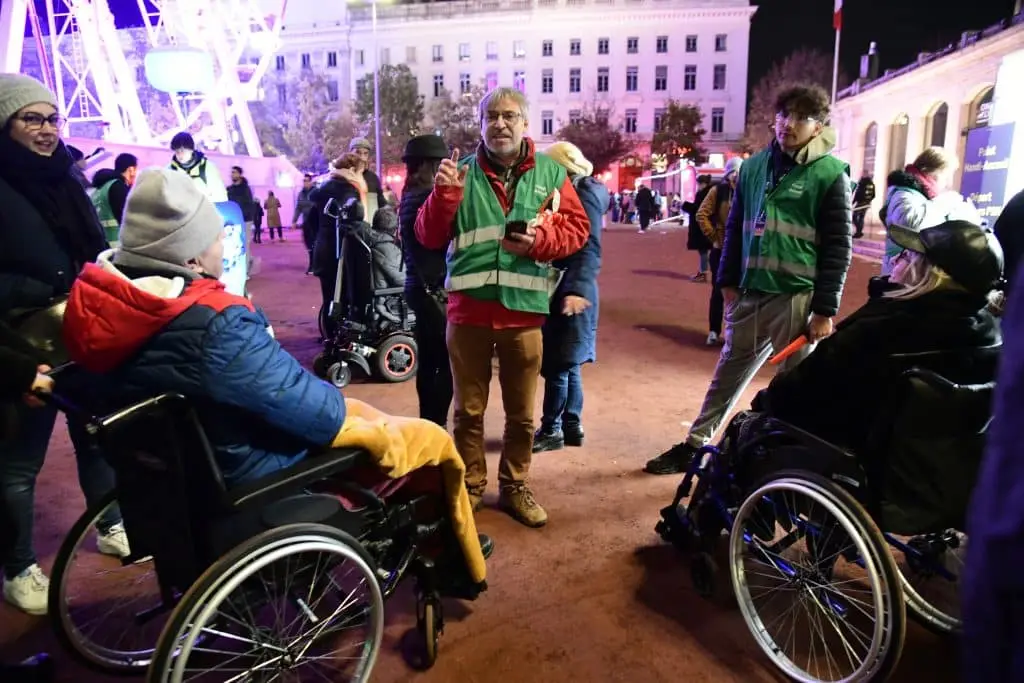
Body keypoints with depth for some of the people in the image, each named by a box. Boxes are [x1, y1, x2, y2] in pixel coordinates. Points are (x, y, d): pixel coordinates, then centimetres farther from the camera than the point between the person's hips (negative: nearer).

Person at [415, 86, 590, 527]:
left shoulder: (551, 174, 7)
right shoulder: (461, 172, 4)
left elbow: (576, 228, 4)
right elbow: (429, 237, 2)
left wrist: (539, 239, -15)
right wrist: (444, 194, -15)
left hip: (524, 310, 1)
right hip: (468, 309, 0)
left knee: (522, 412, 12)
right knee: (468, 409, 10)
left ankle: (514, 487, 29)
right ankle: (469, 487, 27)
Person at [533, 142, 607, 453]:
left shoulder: (584, 196, -12)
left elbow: (589, 249, -23)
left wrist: (577, 289, -34)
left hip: (571, 292, -9)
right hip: (562, 289, 10)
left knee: (556, 365, -2)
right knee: (567, 364, 14)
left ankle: (551, 430, 8)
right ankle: (571, 425, 24)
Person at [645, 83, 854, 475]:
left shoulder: (830, 173, -4)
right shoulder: (754, 166, 9)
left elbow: (838, 247, -5)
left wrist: (825, 308, -10)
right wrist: (728, 281, 10)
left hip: (797, 298, -4)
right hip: (749, 294, 4)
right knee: (728, 375, 13)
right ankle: (694, 445, 24)